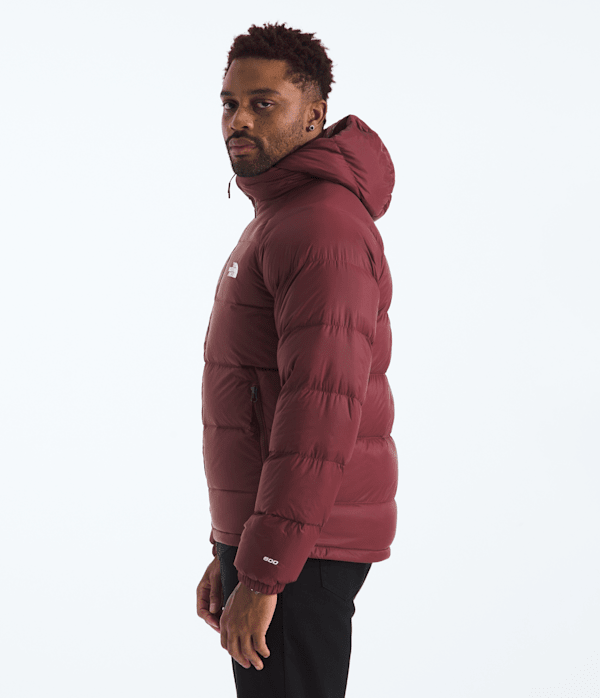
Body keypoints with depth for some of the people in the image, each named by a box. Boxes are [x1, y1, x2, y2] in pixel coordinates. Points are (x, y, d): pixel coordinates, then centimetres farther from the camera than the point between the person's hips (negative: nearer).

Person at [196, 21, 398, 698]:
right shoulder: (276, 223, 19)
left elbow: (322, 413, -24)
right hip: (258, 538, 10)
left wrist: (262, 577, -25)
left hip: (297, 550, -10)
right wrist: (230, 552, 23)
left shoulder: (323, 228, -16)